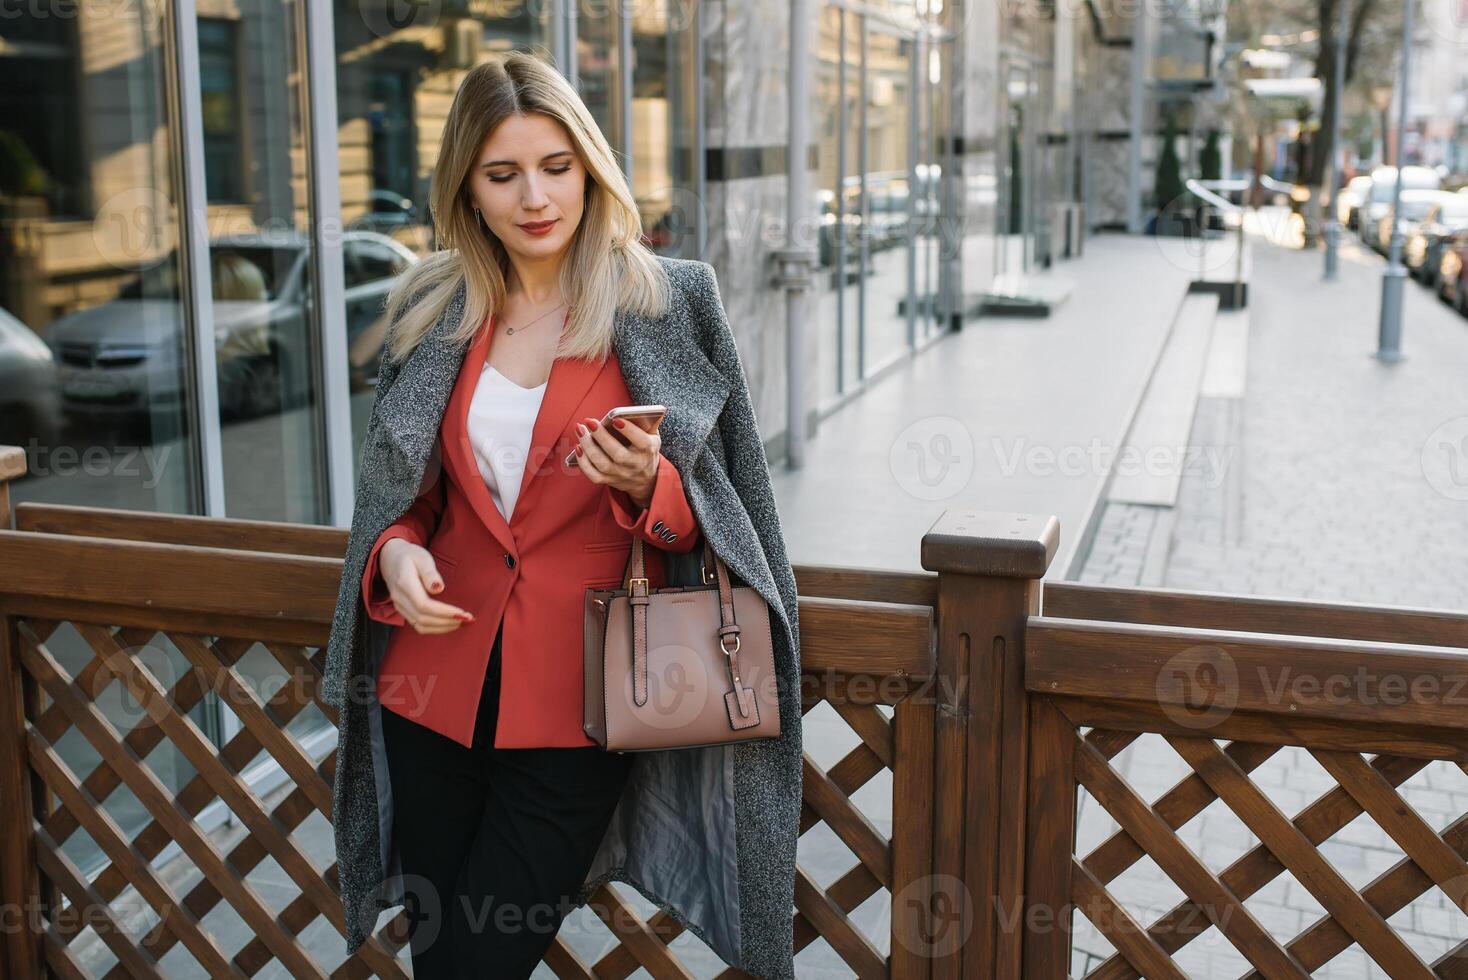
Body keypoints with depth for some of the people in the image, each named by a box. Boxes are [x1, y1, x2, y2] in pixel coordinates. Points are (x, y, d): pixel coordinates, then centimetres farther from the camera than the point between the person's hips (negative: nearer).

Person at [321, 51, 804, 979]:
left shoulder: (670, 302, -4)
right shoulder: (431, 312, 6)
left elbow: (708, 520, 0)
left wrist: (645, 485, -21)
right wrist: (395, 550, -6)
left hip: (573, 710, -4)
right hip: (435, 693, 4)